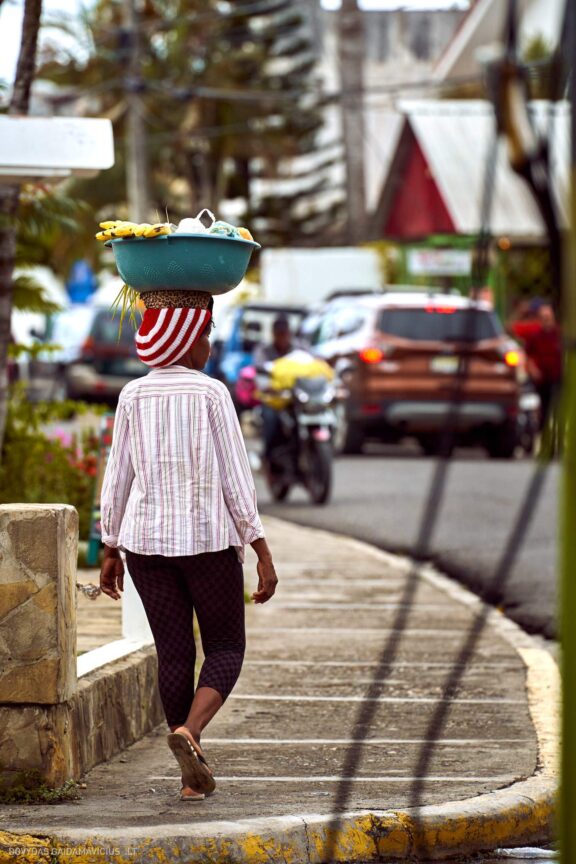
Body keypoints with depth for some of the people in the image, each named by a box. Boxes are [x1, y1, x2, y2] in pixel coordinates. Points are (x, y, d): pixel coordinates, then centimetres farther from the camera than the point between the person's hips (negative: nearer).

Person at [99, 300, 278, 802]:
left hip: (147, 540, 4)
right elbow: (236, 479, -10)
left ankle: (194, 776, 10)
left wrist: (110, 552, 13)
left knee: (174, 654, 10)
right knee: (226, 648, 9)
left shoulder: (133, 397, 2)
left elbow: (118, 479, 4)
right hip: (208, 540, -3)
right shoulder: (211, 394, -9)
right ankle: (188, 732, -17)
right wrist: (263, 554, -7)